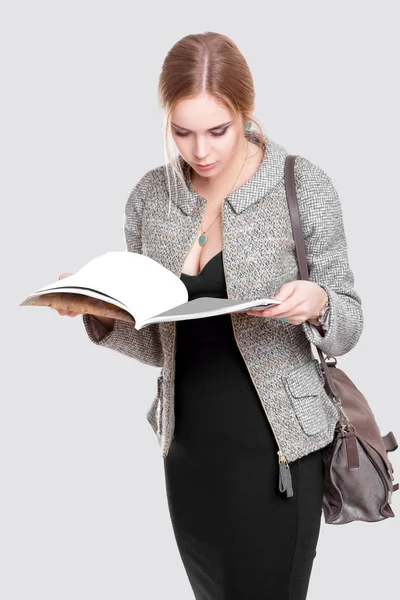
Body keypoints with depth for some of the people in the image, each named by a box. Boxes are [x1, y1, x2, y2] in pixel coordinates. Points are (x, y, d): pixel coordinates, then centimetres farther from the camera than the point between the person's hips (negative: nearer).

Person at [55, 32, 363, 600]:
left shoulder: (303, 186, -10)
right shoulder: (150, 197, 1)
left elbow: (346, 329, -4)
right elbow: (154, 345, 8)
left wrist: (317, 304, -25)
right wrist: (100, 312, -11)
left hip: (276, 447, -4)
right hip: (188, 447, 4)